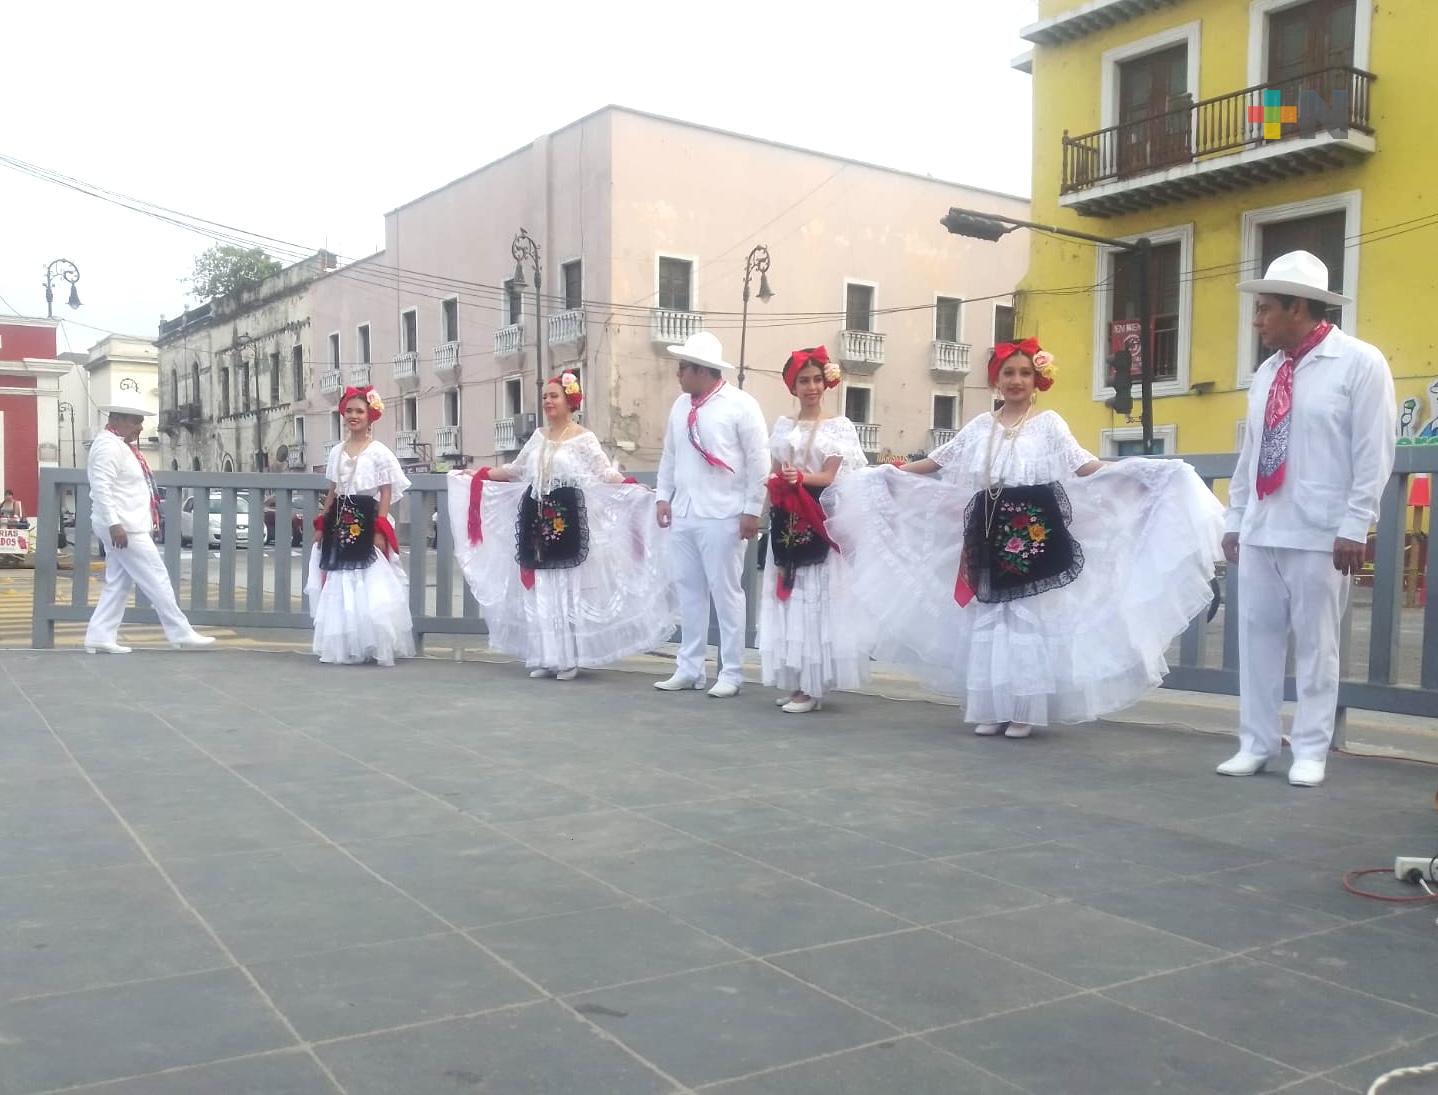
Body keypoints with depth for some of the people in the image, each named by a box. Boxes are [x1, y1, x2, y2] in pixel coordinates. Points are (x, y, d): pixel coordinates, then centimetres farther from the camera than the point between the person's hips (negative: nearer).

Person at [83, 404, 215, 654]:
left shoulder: (121, 445, 17)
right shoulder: (108, 445, -14)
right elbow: (101, 487, -23)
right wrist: (114, 524, -28)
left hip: (129, 526, 10)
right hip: (123, 528, -10)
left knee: (118, 584, 11)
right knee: (156, 580, -5)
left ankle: (100, 636, 13)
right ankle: (180, 634, 0)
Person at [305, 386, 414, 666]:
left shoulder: (379, 452, -3)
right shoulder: (336, 451, 14)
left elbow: (386, 494, -6)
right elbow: (332, 491, 18)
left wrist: (380, 531, -14)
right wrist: (321, 525, 13)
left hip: (367, 523, -6)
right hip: (340, 523, 6)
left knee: (371, 590, -10)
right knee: (338, 588, 6)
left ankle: (376, 648, -2)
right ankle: (342, 647, 14)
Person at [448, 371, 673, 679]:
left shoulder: (583, 438, -2)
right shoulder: (537, 436, 16)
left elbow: (606, 474, -9)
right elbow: (514, 470, 25)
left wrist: (632, 488, -26)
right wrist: (475, 475, 26)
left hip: (567, 519, -6)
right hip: (536, 519, 6)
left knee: (568, 587, -3)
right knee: (539, 590, 6)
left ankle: (569, 659, 6)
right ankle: (545, 657, 14)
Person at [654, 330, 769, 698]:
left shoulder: (741, 405, -7)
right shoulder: (681, 405, 12)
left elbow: (758, 462, -8)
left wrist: (752, 510, -10)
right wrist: (664, 497, 11)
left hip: (722, 516, -6)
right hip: (683, 514, 6)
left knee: (726, 593, -1)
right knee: (689, 591, 11)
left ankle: (731, 674, 7)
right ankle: (688, 669, 19)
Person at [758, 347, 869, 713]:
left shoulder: (839, 426, 1)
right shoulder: (783, 426, 14)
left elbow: (832, 477, -7)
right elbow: (775, 476, 13)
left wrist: (801, 478, -24)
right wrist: (778, 487, -8)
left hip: (819, 525, -5)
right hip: (786, 524, 5)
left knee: (816, 598, -5)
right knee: (788, 598, 5)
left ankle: (812, 687, -2)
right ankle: (794, 682, 12)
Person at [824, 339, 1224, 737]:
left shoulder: (1049, 423, 3)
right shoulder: (980, 426, 13)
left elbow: (1086, 468, -5)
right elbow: (935, 462, 16)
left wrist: (1135, 474, -18)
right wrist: (885, 473, 15)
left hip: (1035, 535, -4)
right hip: (990, 535, 4)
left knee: (1031, 619, -1)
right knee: (988, 620, 6)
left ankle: (1024, 711, 6)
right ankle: (992, 708, 14)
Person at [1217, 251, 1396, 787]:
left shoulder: (1360, 364, -5)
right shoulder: (1267, 373, 14)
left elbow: (1374, 454, -8)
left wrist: (1354, 527, -13)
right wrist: (1235, 519, 14)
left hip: (1320, 536, -6)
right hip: (1259, 533, 6)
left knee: (1315, 645, 2)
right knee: (1257, 639, 7)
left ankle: (1310, 751, 13)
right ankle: (1256, 744, 16)